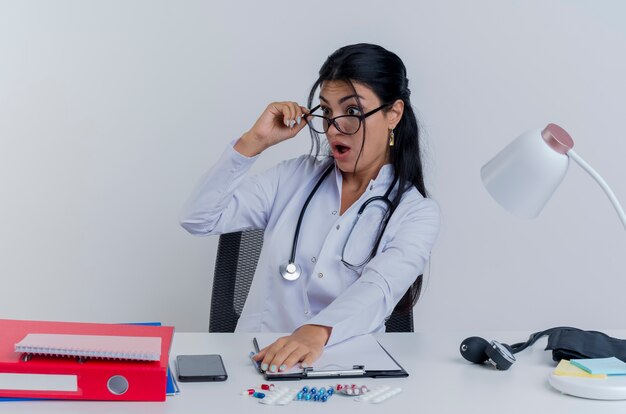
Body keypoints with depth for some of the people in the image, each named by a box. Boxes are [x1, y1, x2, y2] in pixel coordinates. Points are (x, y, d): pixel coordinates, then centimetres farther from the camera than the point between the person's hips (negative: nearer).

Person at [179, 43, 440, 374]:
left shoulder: (417, 213, -1)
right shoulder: (295, 177, 8)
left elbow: (377, 289, -20)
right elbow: (198, 218, 2)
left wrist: (316, 333, -40)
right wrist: (253, 143, -6)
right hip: (257, 357, 2)